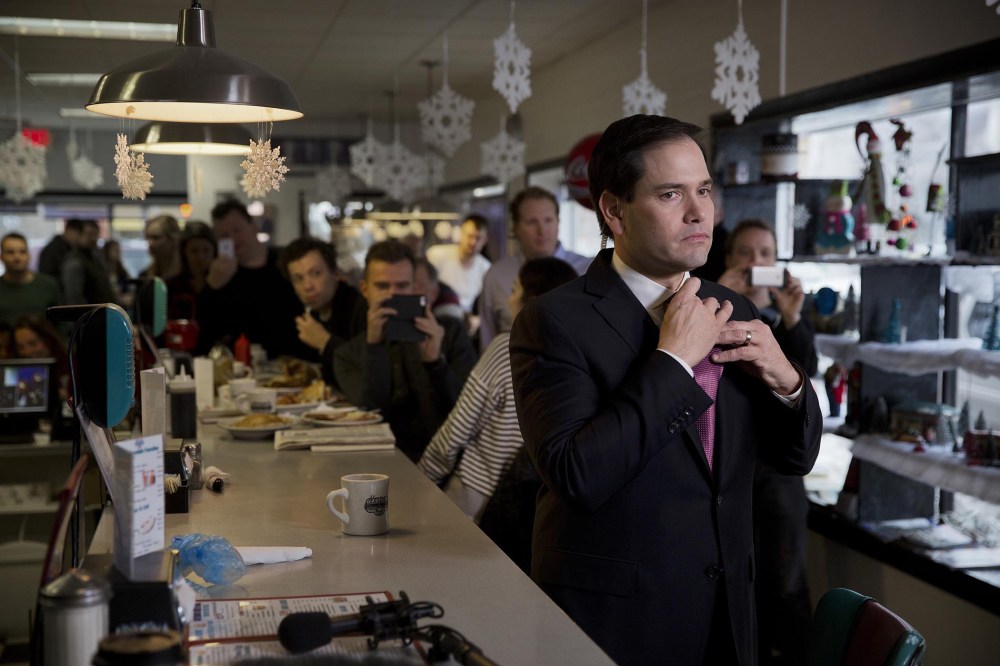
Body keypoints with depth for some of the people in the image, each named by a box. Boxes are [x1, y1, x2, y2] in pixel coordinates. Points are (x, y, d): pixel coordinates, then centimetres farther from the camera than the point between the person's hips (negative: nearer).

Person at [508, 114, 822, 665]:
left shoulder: (733, 312, 4)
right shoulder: (555, 321, -15)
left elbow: (796, 456, 9)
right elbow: (577, 476, -26)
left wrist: (786, 380, -11)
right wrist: (673, 360, -22)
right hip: (613, 621, -5)